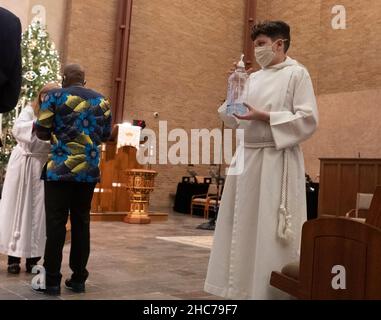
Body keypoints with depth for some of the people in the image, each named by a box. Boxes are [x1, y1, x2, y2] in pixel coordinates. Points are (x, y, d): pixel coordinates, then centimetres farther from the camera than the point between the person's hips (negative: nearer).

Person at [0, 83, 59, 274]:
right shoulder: (29, 110, 1)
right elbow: (17, 129, -16)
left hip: (43, 167, 1)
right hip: (23, 165, -1)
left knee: (38, 211, 2)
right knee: (17, 208, 3)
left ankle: (33, 258, 10)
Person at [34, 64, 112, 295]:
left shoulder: (55, 96, 1)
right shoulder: (102, 101, 11)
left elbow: (41, 132, 0)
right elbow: (106, 135, 15)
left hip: (60, 169, -3)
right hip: (89, 170, 3)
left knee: (56, 223, 1)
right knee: (82, 223, 9)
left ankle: (52, 280, 5)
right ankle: (78, 278, 14)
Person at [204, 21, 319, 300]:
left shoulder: (297, 73, -1)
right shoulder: (254, 78, 16)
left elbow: (308, 120, -10)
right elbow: (234, 119, 16)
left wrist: (264, 117, -16)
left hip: (277, 161, -6)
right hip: (247, 157, 7)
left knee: (271, 232, -4)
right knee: (243, 228, 9)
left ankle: (272, 291, 8)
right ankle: (244, 287, 21)